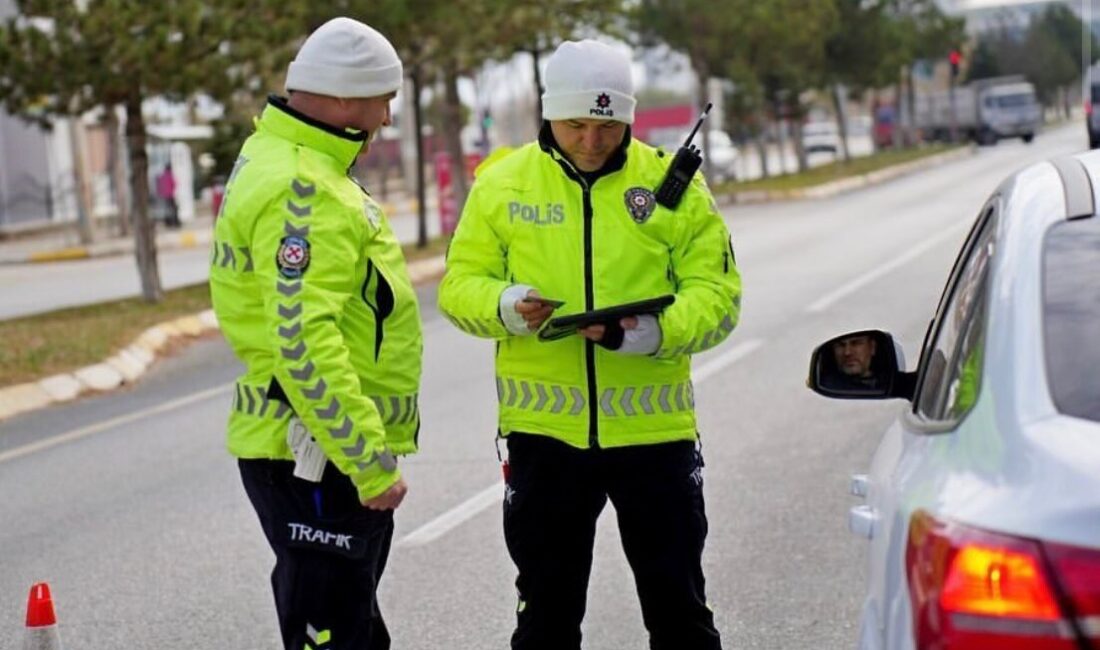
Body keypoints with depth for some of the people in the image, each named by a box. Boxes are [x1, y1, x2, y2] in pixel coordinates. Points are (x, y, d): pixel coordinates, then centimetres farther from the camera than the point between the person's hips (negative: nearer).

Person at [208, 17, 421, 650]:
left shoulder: (282, 160, 14)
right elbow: (305, 344, -28)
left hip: (334, 452, 11)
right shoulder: (302, 191, -21)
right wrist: (369, 464, -25)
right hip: (316, 458, -11)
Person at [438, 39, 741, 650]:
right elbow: (460, 284, 5)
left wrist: (653, 332, -23)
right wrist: (506, 306, -18)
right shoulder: (503, 182, 2)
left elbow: (717, 293, -3)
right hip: (543, 425, 1)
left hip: (653, 426, -1)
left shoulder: (673, 184, -1)